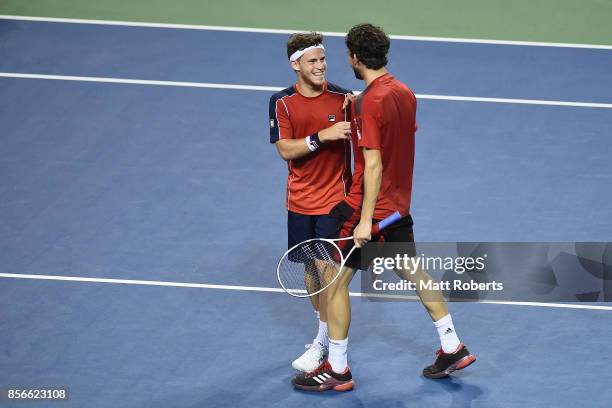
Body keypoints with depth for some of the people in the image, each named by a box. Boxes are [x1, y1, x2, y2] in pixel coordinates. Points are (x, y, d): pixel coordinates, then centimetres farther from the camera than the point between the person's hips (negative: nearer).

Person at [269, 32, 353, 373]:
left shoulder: (343, 98, -8)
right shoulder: (282, 102, -3)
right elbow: (285, 150, -13)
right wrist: (322, 137, -25)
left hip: (334, 200, -3)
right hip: (300, 201, 3)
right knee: (310, 267, 12)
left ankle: (322, 344, 2)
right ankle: (325, 330, 28)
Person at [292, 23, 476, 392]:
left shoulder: (370, 102, -21)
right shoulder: (405, 93, 3)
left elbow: (373, 165, -24)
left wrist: (366, 221, -24)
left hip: (370, 207, -8)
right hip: (400, 205, 8)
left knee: (335, 280, 1)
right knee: (413, 272, 20)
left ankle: (337, 370, 7)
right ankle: (452, 348, 26)